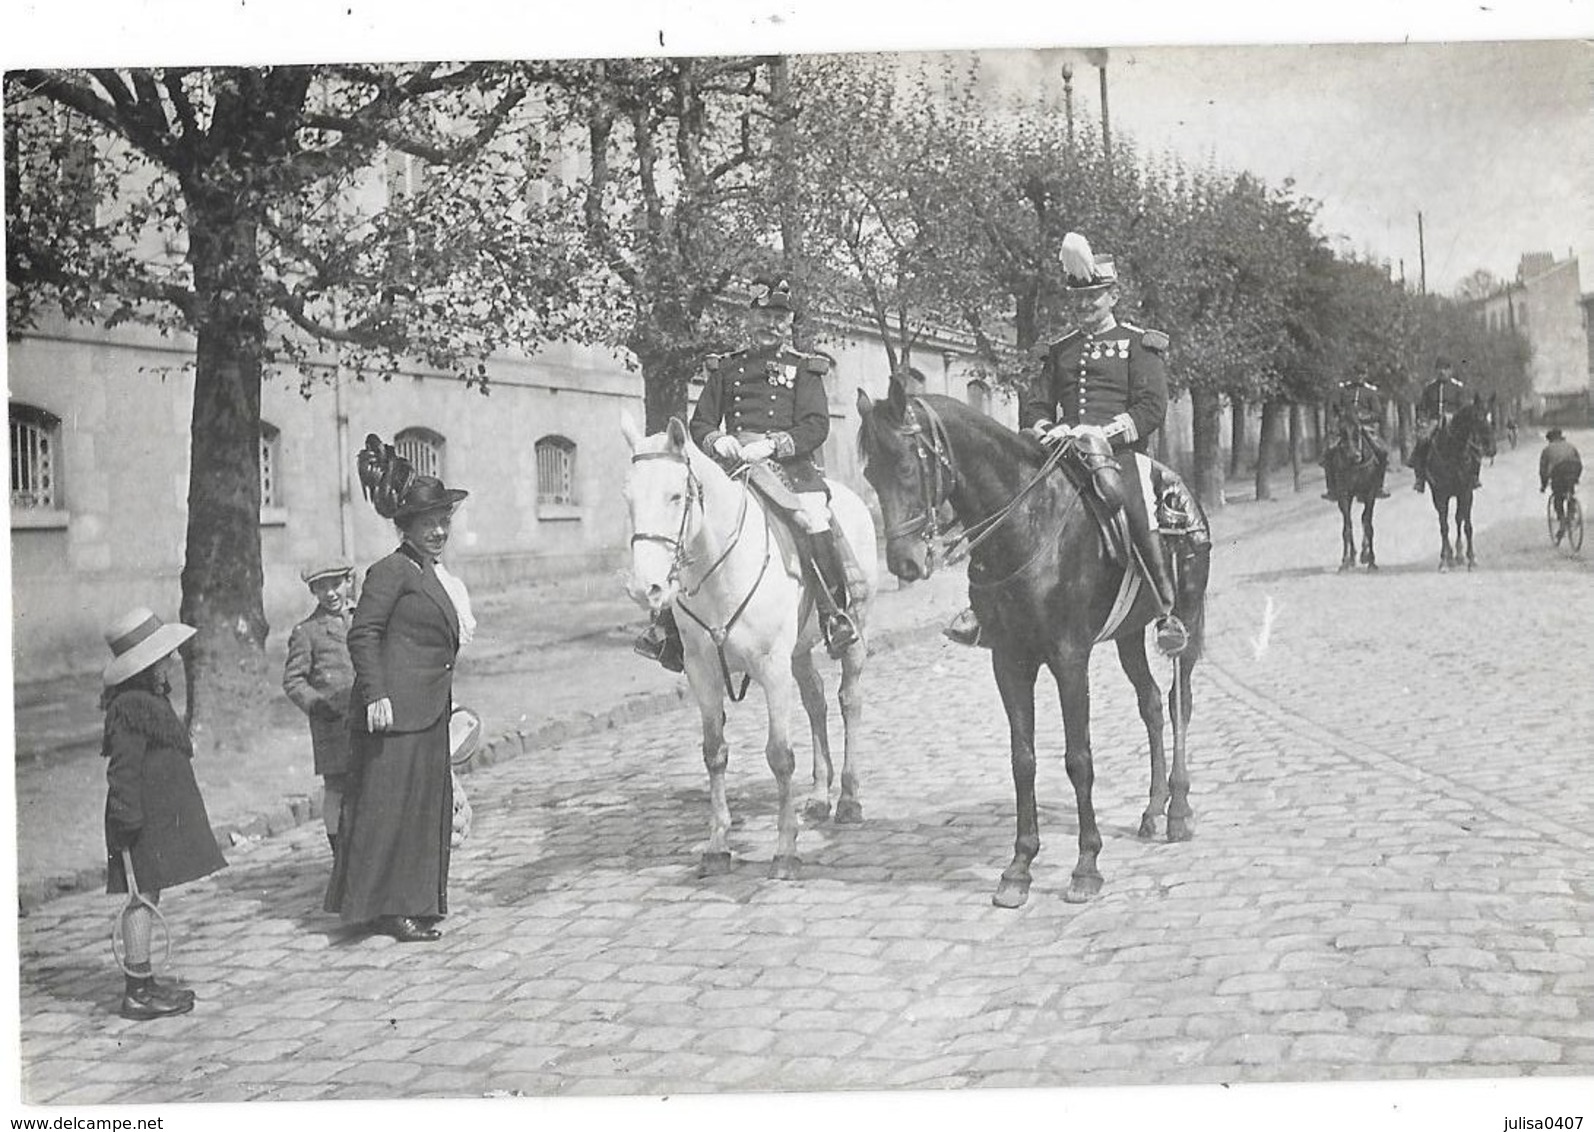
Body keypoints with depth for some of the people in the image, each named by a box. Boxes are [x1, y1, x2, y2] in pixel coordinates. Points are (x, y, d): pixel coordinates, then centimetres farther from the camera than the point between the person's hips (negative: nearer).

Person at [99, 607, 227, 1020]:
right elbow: (123, 771, -21)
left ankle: (143, 981, 21)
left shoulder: (150, 700, 16)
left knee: (147, 896, 14)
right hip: (145, 822, -10)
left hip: (161, 817, 10)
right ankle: (138, 993, -3)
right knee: (142, 897, -6)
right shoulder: (129, 708, -18)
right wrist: (130, 819, -22)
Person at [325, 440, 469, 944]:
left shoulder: (429, 574, 18)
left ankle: (415, 902, 22)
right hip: (396, 708, -10)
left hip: (428, 710, 10)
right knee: (391, 803, -4)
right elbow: (363, 635, -15)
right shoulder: (390, 571, -9)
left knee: (428, 804, 13)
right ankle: (391, 907, 2)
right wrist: (376, 695, -22)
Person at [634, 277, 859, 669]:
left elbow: (816, 426, -1)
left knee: (813, 517, -32)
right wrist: (717, 441, -8)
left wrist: (771, 444, -17)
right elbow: (700, 423, 16)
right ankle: (668, 625, -9)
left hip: (787, 464, -3)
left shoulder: (803, 368, 11)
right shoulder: (725, 368, 19)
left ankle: (837, 614, -20)